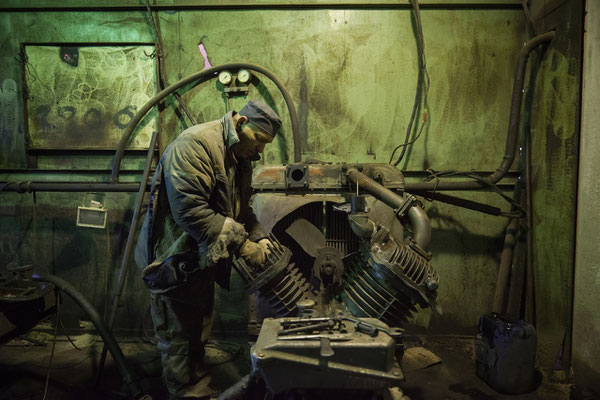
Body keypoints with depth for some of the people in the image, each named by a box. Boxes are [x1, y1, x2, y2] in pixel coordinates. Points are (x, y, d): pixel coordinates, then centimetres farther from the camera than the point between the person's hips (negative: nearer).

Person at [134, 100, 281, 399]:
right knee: (179, 338, 6)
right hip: (175, 259, -9)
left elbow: (241, 208, 16)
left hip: (202, 259, 9)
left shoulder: (240, 158, 9)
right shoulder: (195, 144, -22)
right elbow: (189, 209, -30)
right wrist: (240, 244, -26)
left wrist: (258, 238, -1)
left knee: (199, 332, 22)